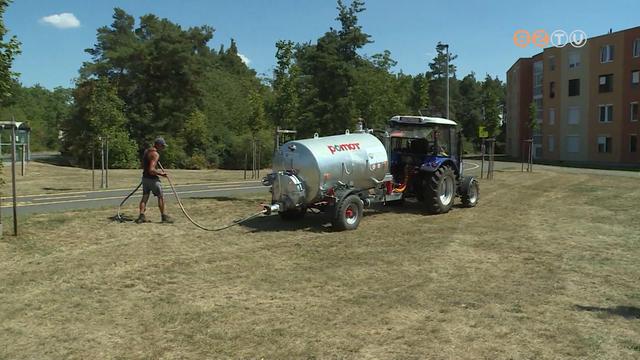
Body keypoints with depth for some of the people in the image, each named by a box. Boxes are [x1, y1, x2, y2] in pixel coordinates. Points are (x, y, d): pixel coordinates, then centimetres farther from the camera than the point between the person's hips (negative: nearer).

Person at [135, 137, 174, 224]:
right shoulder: (155, 154, -19)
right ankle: (163, 216, 10)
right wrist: (160, 173, -15)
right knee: (160, 197, 3)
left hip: (145, 177, 8)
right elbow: (151, 170, -27)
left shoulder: (146, 151, 10)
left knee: (145, 197, 10)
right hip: (152, 178, -8)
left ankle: (141, 216, 5)